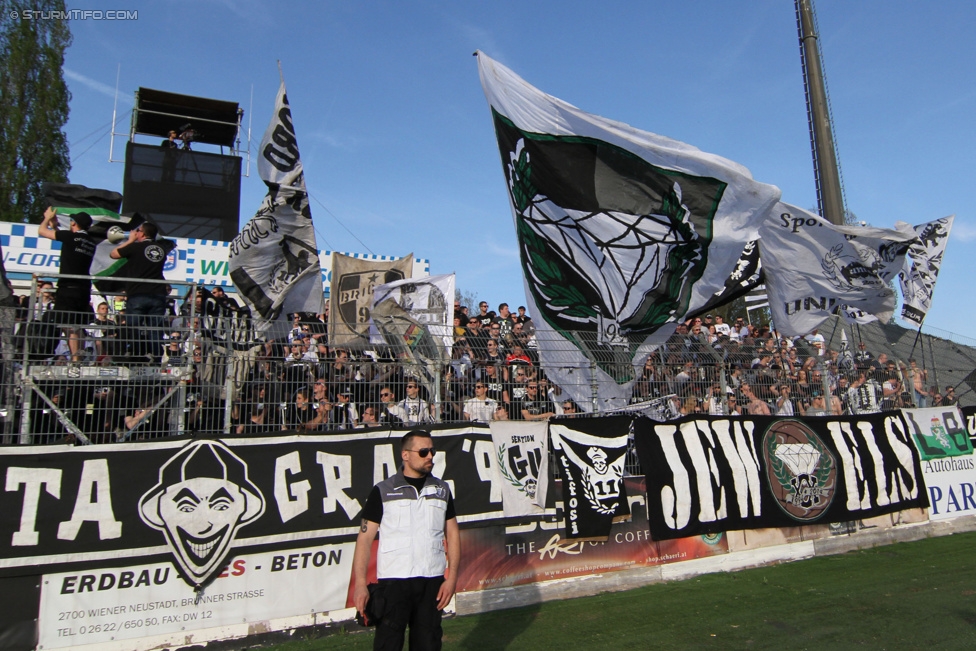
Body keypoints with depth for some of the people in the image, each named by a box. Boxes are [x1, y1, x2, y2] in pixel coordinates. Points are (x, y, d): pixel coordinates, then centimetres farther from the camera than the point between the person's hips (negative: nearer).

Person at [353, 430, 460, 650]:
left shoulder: (442, 489, 8)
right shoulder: (383, 491, -2)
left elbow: (452, 534, 9)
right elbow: (365, 537, -3)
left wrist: (452, 577, 0)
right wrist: (360, 584, -11)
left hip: (433, 580, 3)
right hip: (393, 580, -3)